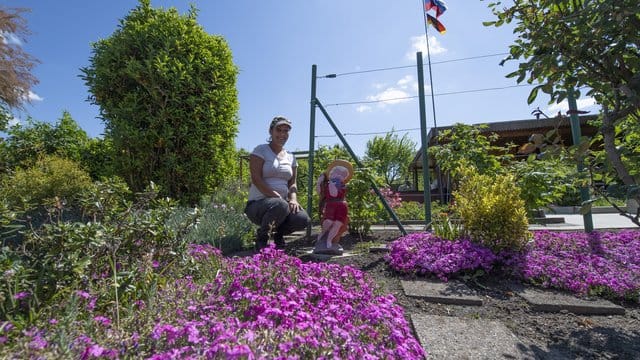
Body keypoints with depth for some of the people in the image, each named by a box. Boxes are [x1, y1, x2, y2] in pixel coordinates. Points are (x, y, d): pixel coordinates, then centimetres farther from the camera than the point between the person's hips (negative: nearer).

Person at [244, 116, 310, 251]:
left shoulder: (290, 157, 15)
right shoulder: (260, 151, -2)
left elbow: (292, 183, 10)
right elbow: (256, 179, -13)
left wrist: (293, 199, -11)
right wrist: (277, 197, -23)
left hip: (282, 202, 5)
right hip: (258, 204, -4)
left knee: (303, 219, -24)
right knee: (280, 205, -38)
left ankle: (278, 233, 9)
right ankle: (262, 237, -8)